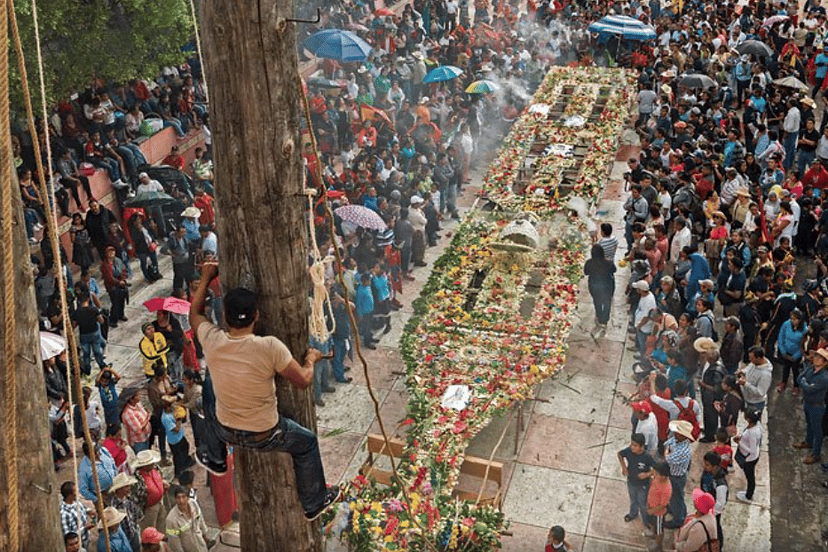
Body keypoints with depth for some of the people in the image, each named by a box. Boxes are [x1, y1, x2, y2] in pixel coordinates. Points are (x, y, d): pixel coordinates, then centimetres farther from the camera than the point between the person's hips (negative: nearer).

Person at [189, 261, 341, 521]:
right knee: (307, 443, 25)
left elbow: (194, 313, 3)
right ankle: (314, 504, 38)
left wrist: (206, 278, 14)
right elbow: (303, 381, -20)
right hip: (263, 436, -4)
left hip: (226, 431, 4)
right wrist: (311, 359, 1)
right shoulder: (270, 347, -31)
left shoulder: (211, 340, -19)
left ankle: (216, 460, 58)